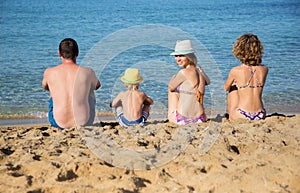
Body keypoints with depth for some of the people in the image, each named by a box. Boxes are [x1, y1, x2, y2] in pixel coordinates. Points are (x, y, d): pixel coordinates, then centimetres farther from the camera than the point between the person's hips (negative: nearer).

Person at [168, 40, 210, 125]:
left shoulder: (183, 73, -15)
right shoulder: (199, 71, 4)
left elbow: (170, 87, 5)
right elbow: (207, 82, 28)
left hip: (183, 120, -6)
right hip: (200, 119, 6)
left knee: (172, 91, 23)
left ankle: (171, 116, 32)